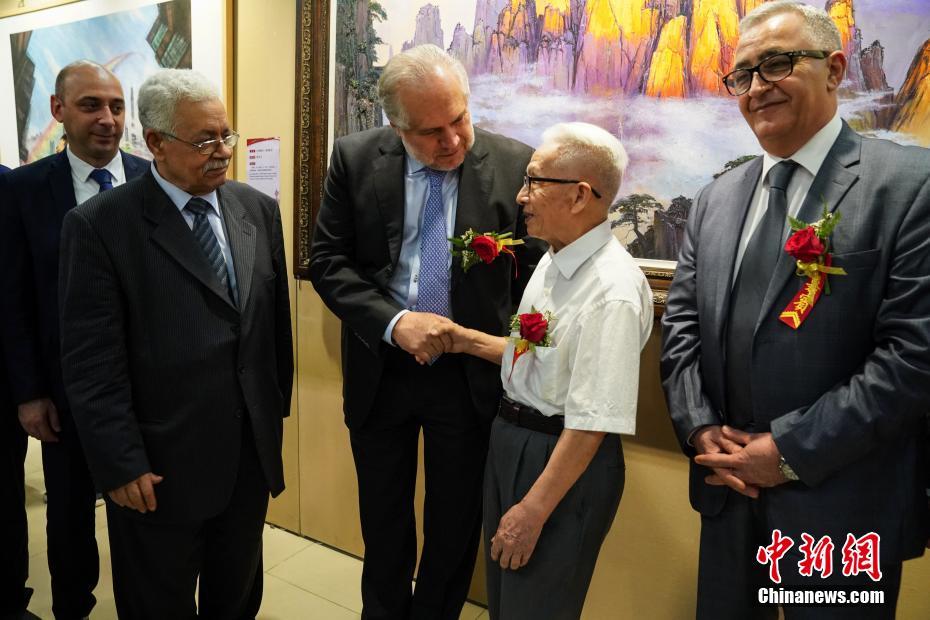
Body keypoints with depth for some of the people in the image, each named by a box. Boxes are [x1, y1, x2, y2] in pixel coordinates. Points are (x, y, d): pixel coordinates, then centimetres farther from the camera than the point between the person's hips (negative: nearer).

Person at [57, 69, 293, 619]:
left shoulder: (259, 210, 2)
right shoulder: (100, 225, -12)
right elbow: (92, 361, -13)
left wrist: (278, 409, 10)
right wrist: (121, 465, -12)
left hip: (252, 454, 4)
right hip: (160, 467, -3)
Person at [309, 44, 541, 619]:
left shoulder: (516, 163, -10)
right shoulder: (355, 157, -6)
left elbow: (536, 269, -2)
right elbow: (327, 260, -5)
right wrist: (393, 322, -18)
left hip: (470, 374, -1)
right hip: (380, 370, 2)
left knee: (456, 521, 16)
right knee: (383, 516, 21)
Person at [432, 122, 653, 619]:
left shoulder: (613, 292, -26)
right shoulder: (554, 260, 4)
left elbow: (591, 425, -25)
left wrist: (533, 511, -20)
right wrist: (469, 341, 5)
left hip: (567, 463, -8)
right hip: (510, 440, 9)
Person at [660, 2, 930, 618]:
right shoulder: (715, 199, 8)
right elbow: (681, 324, 7)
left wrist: (790, 450, -16)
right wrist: (700, 428, -6)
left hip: (842, 503, -4)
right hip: (728, 486, 5)